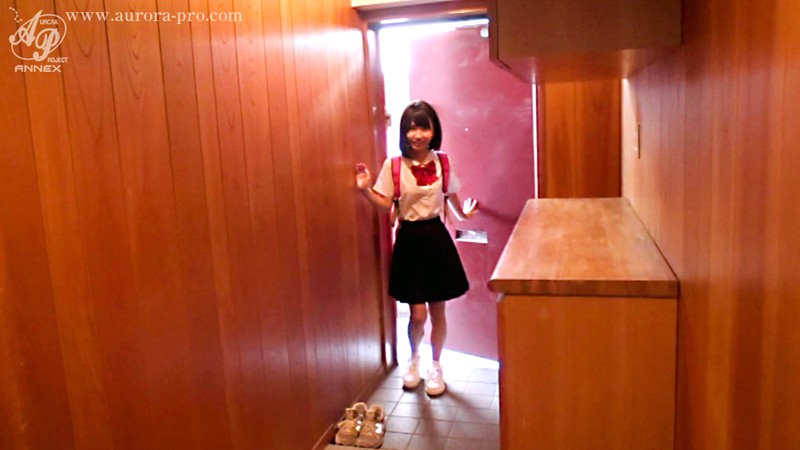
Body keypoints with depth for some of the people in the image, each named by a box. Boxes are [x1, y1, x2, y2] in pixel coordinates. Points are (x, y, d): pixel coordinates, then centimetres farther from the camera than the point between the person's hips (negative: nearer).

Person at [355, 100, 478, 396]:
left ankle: (435, 366, 30)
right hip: (409, 239, -2)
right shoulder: (393, 165, -6)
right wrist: (365, 189, -20)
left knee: (437, 311, 8)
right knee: (418, 314, -1)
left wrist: (463, 214, 30)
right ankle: (414, 358, 30)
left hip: (436, 237, 2)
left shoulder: (442, 162, 0)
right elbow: (385, 205, -5)